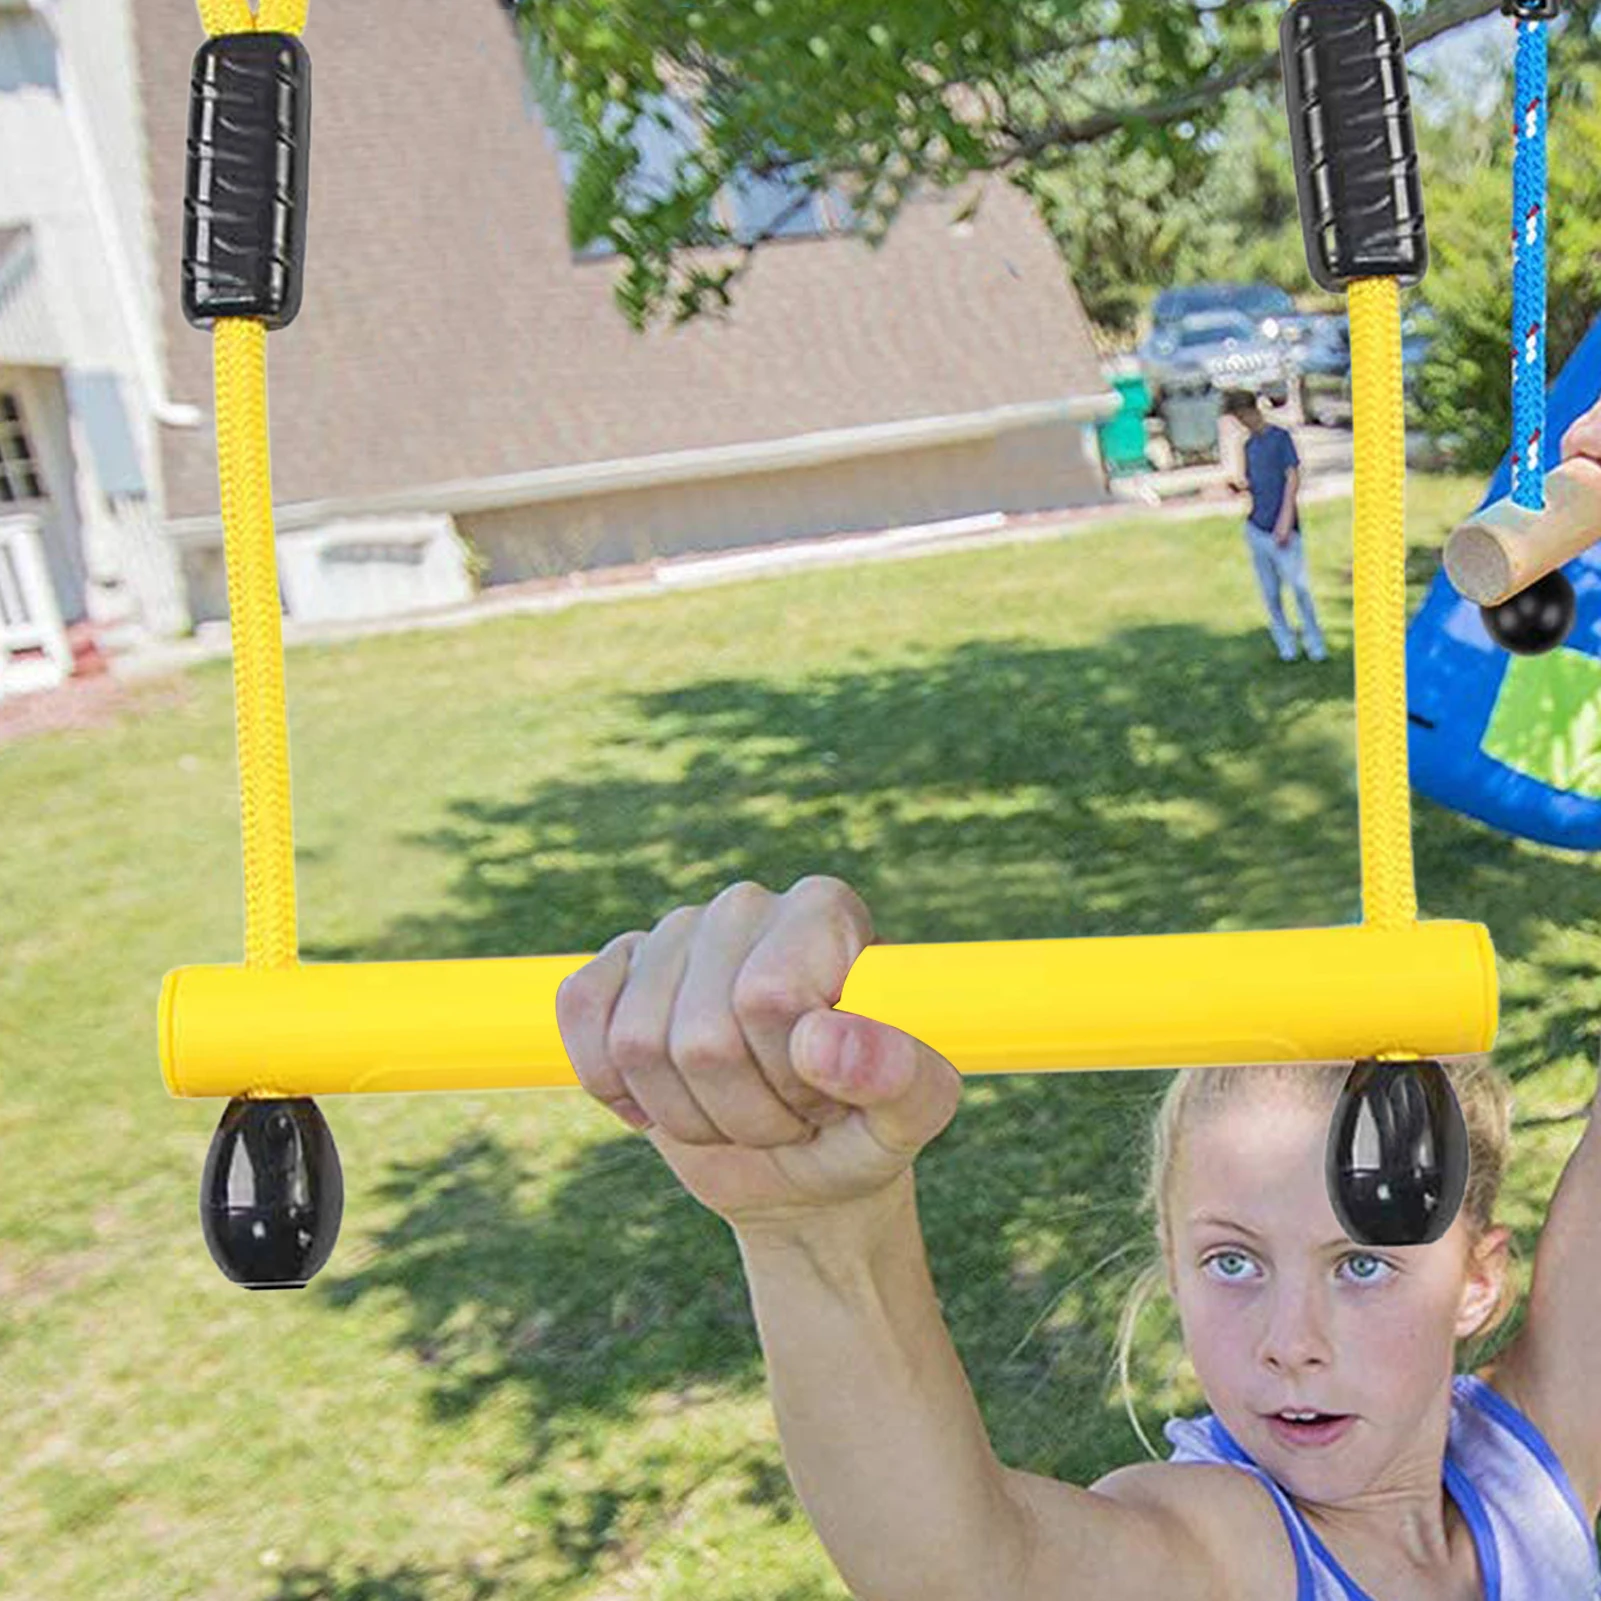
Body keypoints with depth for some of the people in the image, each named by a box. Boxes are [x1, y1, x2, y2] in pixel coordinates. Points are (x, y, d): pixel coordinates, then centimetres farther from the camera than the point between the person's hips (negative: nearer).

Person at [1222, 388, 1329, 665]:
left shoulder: (1280, 437, -3)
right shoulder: (1249, 445, 15)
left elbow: (1293, 478, -8)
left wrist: (1285, 520, -15)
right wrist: (1239, 487, -3)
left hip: (1281, 529, -6)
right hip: (1256, 528, 6)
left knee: (1299, 586, -7)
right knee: (1271, 593, 6)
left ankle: (1315, 644, 5)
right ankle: (1285, 644, 16)